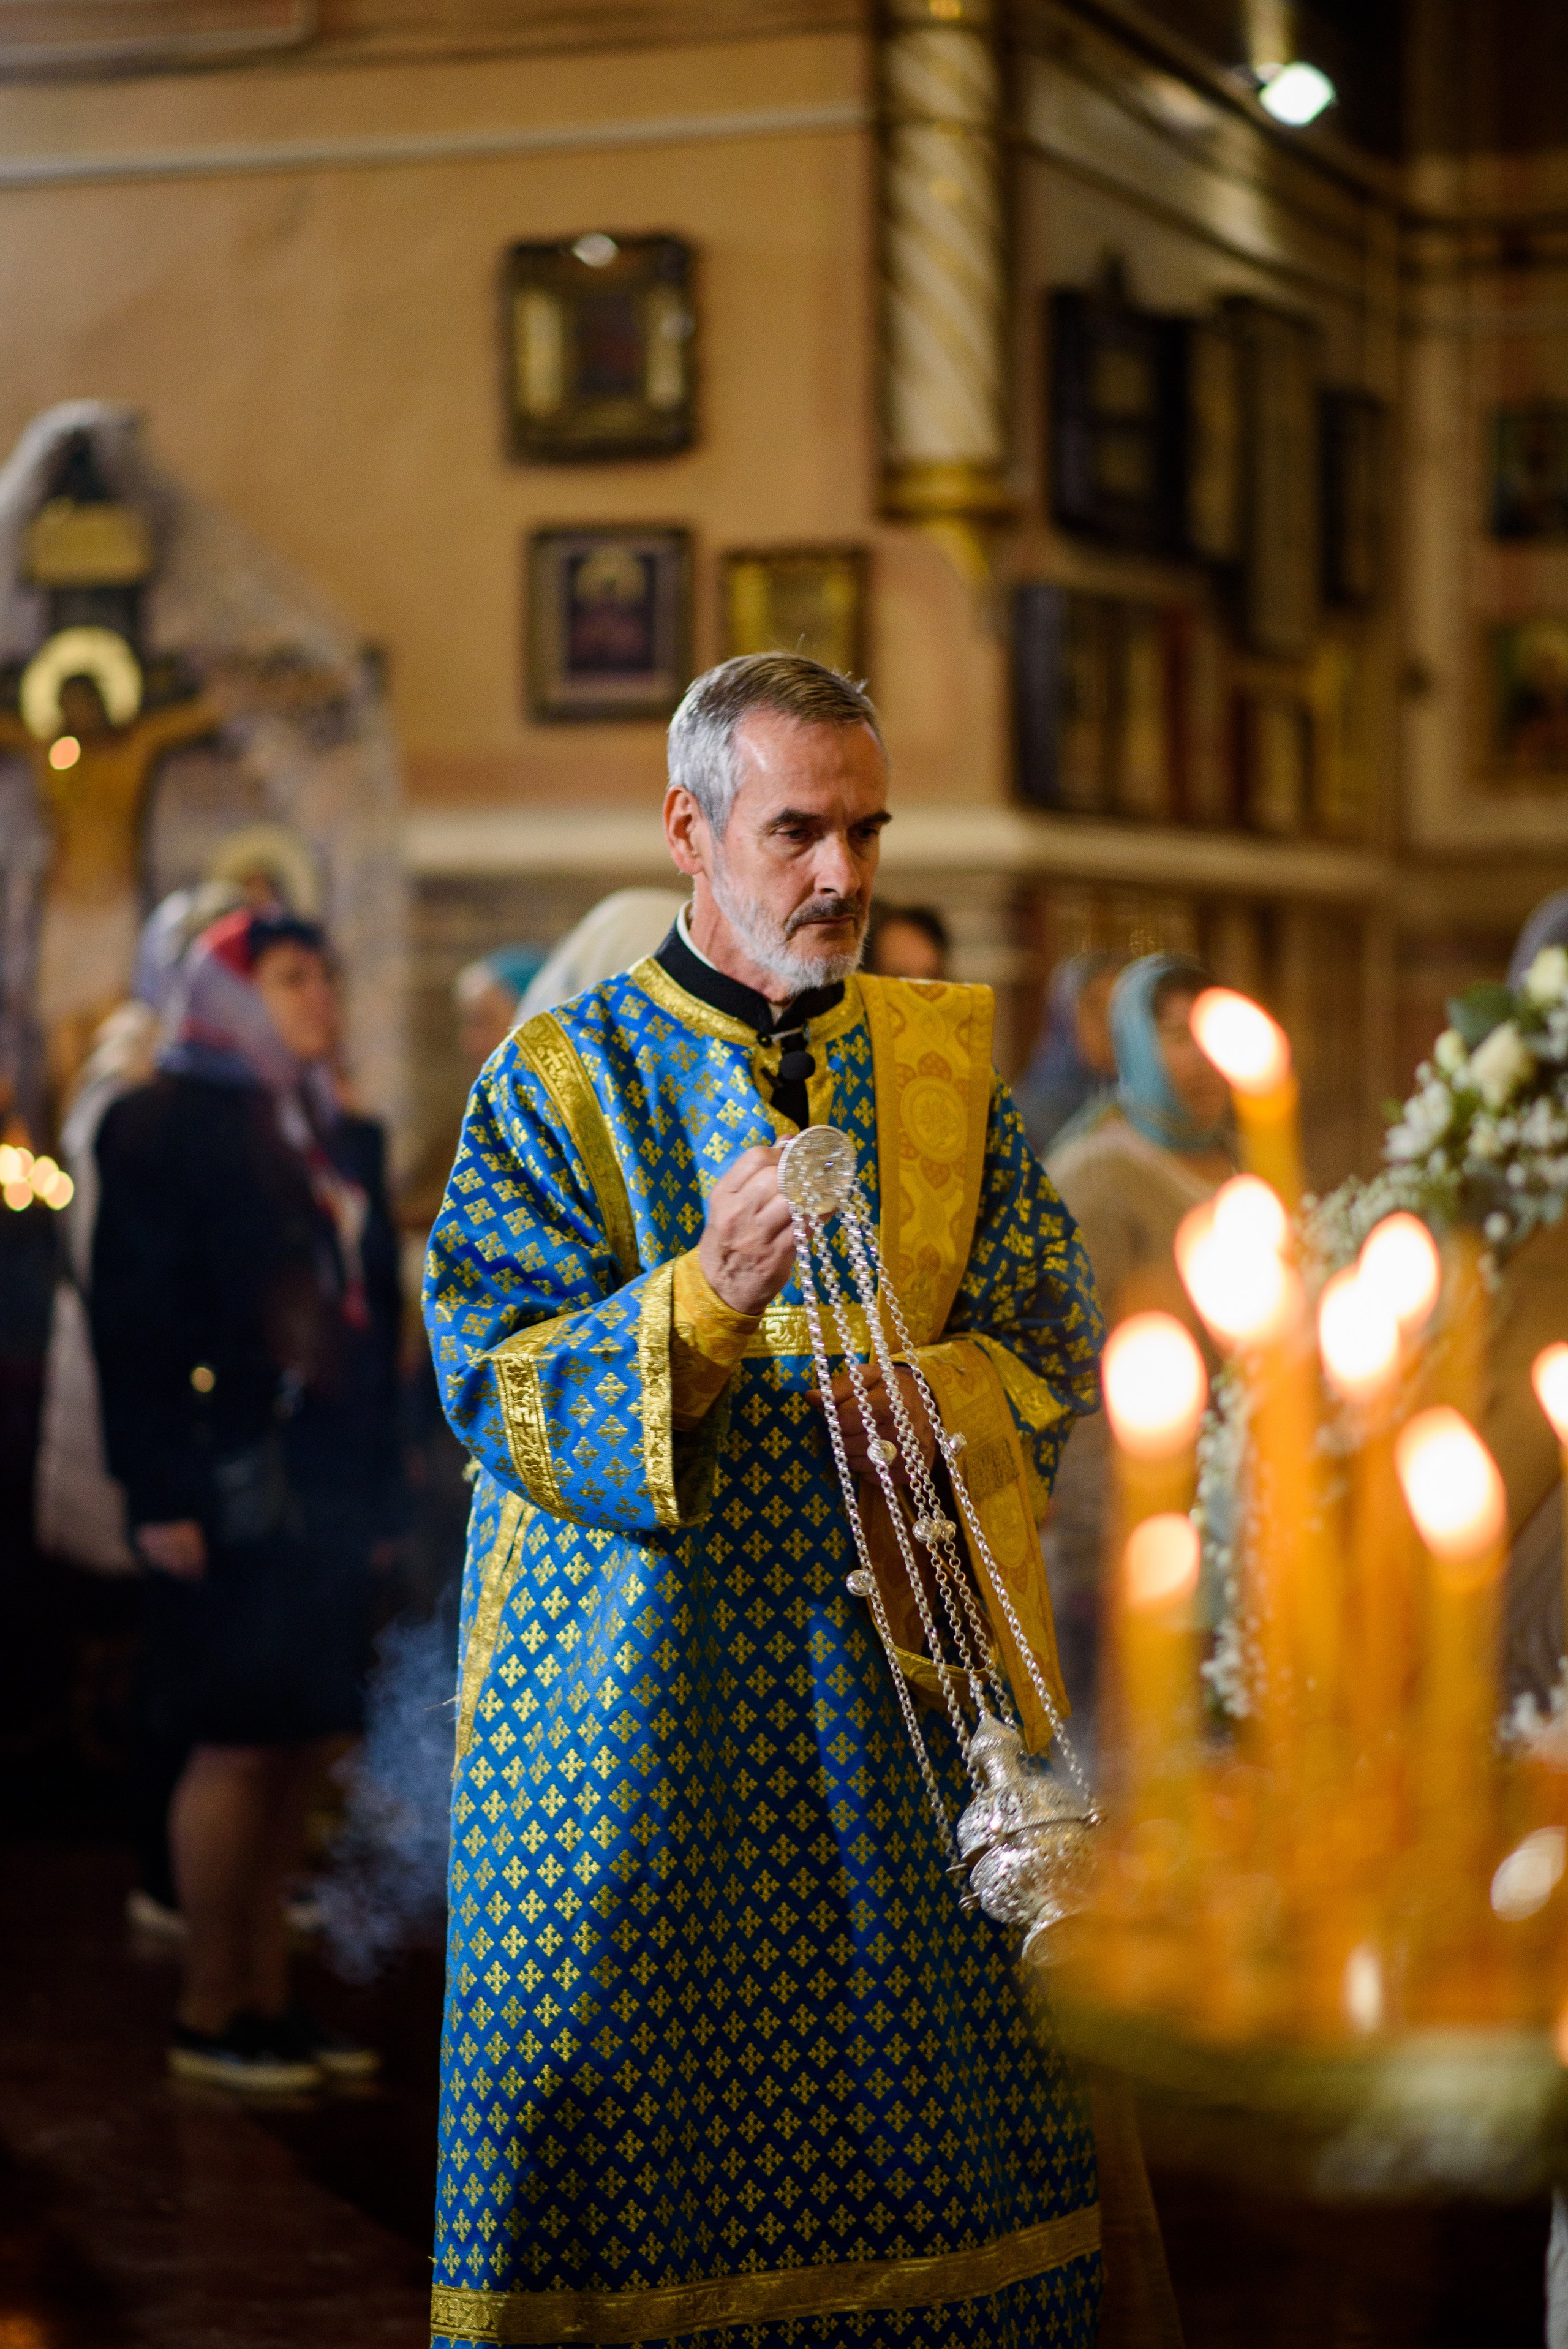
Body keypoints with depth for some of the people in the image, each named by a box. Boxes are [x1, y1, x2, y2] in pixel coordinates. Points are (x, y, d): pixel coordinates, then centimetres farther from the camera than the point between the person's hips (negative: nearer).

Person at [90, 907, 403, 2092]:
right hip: (232, 1489, -7)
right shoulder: (171, 1128, -5)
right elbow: (132, 1318, -11)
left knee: (300, 1749, 8)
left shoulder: (343, 1140, 17)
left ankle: (269, 2001, 15)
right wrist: (161, 1494, -17)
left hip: (327, 1491, 7)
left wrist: (377, 1489, 13)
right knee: (240, 1746, -4)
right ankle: (210, 2016, 6)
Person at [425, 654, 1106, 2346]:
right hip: (633, 1683, -3)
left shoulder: (945, 1062, 11)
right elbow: (498, 1390, -8)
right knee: (617, 2071, -4)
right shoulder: (559, 1081, 1)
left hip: (910, 1653, 3)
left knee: (940, 2072, 1)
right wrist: (705, 1299, -24)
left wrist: (937, 1393, -15)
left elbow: (1052, 1331, 8)